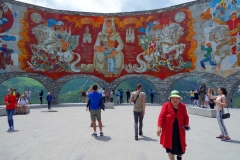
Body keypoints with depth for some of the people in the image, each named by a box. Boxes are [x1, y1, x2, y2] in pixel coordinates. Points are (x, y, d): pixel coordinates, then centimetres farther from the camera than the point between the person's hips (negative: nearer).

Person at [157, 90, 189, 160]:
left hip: (179, 130, 3)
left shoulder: (183, 106, 0)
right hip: (168, 130, -2)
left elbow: (186, 117, 9)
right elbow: (161, 116, -14)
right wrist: (159, 127, -21)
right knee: (169, 146, 7)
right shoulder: (166, 105, -10)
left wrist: (186, 125, -8)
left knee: (180, 146, 12)